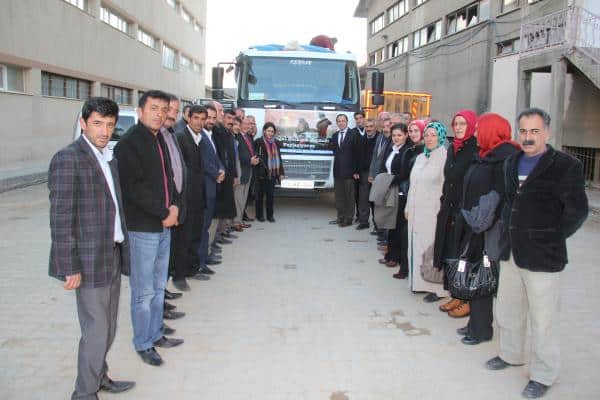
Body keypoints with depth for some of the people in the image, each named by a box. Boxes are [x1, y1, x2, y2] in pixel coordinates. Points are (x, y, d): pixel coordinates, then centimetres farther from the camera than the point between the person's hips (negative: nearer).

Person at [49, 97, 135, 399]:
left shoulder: (108, 158, 12)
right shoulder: (68, 159, -14)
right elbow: (61, 218, -17)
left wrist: (121, 248, 12)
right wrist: (70, 267, -17)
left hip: (112, 255, 8)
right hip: (90, 260, -8)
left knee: (107, 327, 19)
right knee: (96, 331, 2)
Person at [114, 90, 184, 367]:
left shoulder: (159, 140, 13)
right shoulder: (129, 143, -12)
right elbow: (133, 188, -19)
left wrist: (174, 206, -1)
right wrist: (164, 212, -13)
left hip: (164, 224, 8)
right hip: (142, 228, -8)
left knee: (159, 287, 17)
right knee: (144, 291, 2)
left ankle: (155, 335, 32)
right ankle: (143, 344, 17)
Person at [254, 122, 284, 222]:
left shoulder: (276, 143, 11)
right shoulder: (258, 142, -4)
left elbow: (279, 158, 13)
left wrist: (281, 172, 11)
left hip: (273, 173, 4)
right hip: (262, 173, -4)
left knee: (270, 194, 7)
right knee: (260, 194, 5)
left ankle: (270, 215, 15)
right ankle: (259, 215, 15)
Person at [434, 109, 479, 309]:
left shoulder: (477, 150, -11)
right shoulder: (452, 149, 13)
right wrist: (444, 205, 14)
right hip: (449, 210, 7)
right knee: (451, 254, 11)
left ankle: (468, 300, 12)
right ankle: (457, 296, 23)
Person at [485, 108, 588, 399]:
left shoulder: (566, 166, -10)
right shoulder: (511, 163, 10)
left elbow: (577, 211, -11)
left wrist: (551, 240, -4)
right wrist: (507, 231, 10)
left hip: (543, 257, -6)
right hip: (512, 252, 7)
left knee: (543, 320, 4)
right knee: (507, 310, 19)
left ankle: (543, 375, 21)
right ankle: (511, 355, 40)